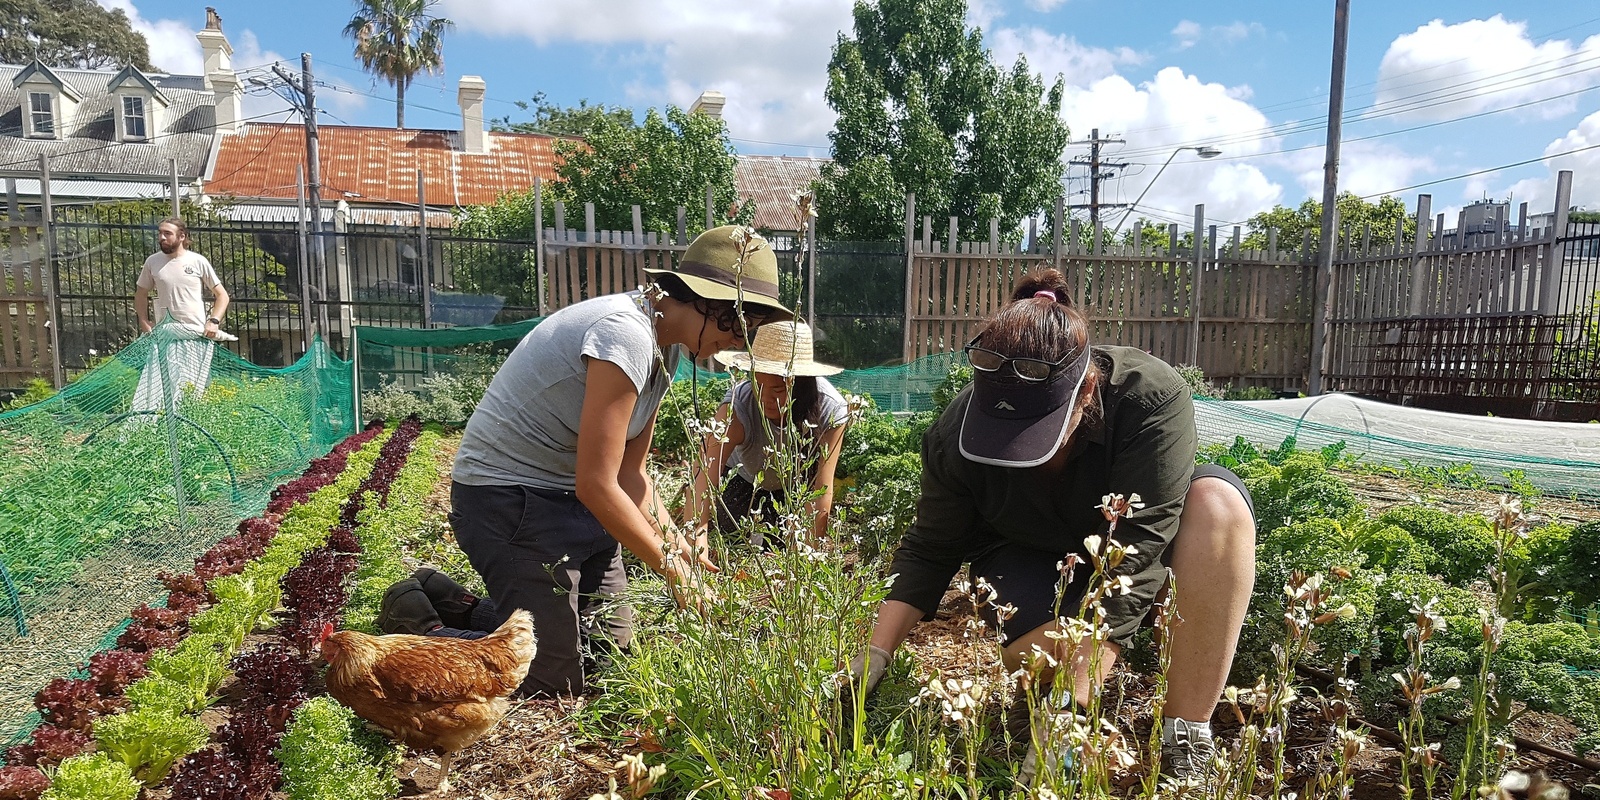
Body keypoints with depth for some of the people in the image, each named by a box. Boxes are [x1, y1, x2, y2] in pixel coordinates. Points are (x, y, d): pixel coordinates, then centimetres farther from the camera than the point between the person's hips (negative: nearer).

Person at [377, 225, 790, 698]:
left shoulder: (667, 344, 4)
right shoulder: (626, 335, -27)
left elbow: (629, 473, 6)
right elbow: (597, 485, -25)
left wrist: (678, 545, -4)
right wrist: (669, 563, -15)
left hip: (569, 499, 10)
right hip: (507, 498, -10)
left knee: (612, 642, 10)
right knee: (554, 678, -8)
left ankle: (457, 607, 25)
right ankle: (418, 627, 13)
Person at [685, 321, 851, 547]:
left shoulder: (830, 409, -34)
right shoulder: (738, 405, -39)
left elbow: (821, 489, -33)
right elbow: (705, 472, -52)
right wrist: (694, 535, -66)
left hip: (798, 484, 1)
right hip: (742, 483, -1)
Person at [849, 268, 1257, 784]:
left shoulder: (1152, 397, -33)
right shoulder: (956, 433, -24)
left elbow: (1136, 552, -38)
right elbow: (929, 552, -14)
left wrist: (1073, 700, -42)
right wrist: (875, 657, -24)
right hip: (1030, 556, 0)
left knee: (1218, 500, -33)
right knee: (1037, 652, -35)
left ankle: (1186, 740, -27)